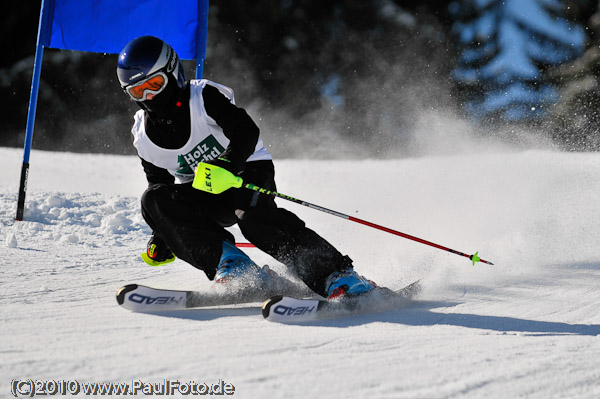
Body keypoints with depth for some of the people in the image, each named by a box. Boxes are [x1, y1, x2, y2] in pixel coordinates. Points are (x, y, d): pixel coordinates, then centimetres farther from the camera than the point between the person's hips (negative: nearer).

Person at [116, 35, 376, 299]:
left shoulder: (203, 96, -13)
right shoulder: (144, 136, 3)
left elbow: (246, 131, -24)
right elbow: (159, 181, 16)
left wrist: (225, 164, -43)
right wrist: (161, 238, 9)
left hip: (248, 170, -5)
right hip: (202, 196, 5)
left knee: (251, 213, -37)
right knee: (153, 199, -22)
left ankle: (335, 274, -41)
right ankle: (226, 260, -29)